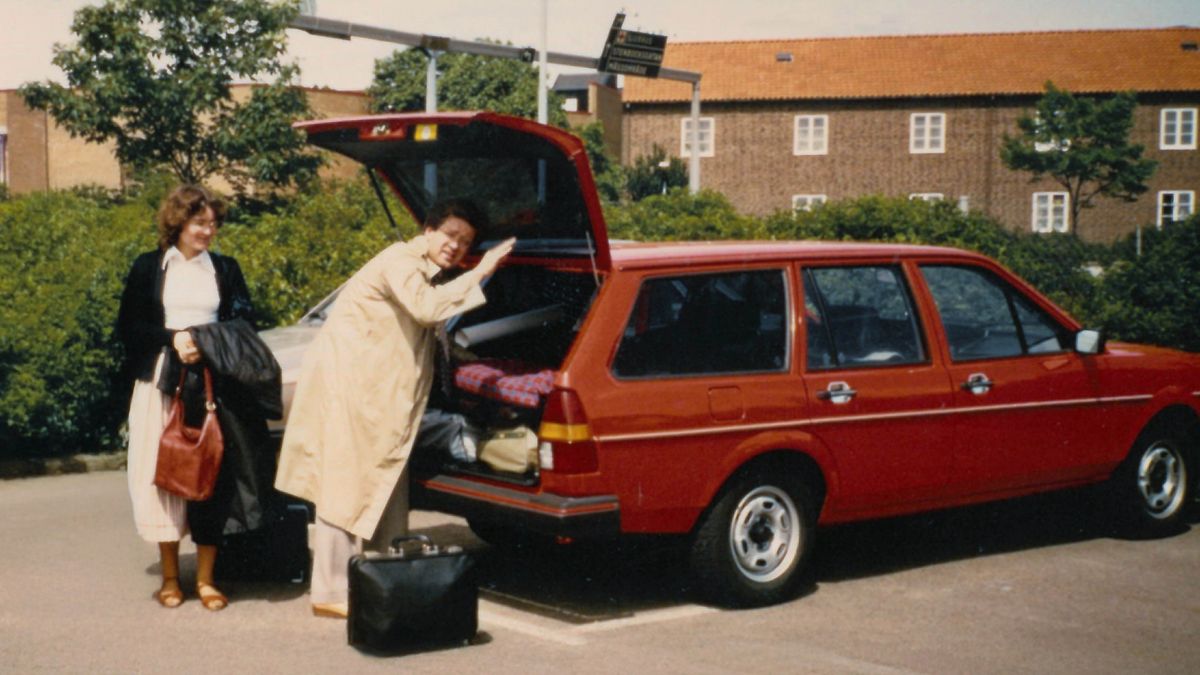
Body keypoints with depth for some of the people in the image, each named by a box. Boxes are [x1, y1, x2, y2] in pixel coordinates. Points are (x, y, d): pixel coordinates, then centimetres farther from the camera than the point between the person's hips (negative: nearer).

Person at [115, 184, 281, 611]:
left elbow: (243, 327, 10)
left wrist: (209, 344, -9)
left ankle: (205, 577, 4)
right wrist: (172, 338, -11)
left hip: (213, 385, 1)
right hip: (161, 383, -1)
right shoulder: (149, 268, 8)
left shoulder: (225, 270, 13)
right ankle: (170, 576, 10)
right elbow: (128, 327, 4)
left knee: (213, 477, -4)